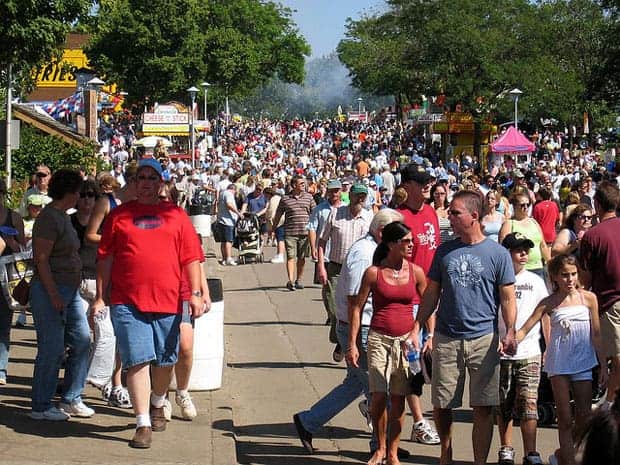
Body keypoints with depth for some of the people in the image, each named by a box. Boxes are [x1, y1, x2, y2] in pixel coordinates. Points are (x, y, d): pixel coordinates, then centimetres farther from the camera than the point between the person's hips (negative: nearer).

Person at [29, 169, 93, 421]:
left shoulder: (63, 217, 16)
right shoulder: (49, 218, -13)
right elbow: (41, 259, -18)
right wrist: (53, 295, -22)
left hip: (70, 290, 10)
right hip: (51, 289, -10)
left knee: (81, 341, 9)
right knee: (51, 349, -6)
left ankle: (71, 400, 18)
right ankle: (41, 407, 3)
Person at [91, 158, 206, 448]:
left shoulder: (176, 215, 9)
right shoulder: (119, 215, 8)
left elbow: (191, 258, 7)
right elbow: (105, 258, 8)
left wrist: (195, 293, -2)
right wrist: (100, 297, 4)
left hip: (167, 301, 1)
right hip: (127, 302, -1)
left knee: (165, 360, 13)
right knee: (137, 360, -8)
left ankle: (157, 405, 40)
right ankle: (143, 424, -5)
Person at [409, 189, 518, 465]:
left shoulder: (498, 254, -1)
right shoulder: (444, 252, 7)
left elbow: (507, 298, 0)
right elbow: (431, 294, 12)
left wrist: (510, 333, -13)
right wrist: (416, 329, 6)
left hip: (484, 339, -2)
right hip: (446, 339, 3)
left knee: (483, 407, 0)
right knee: (441, 405, 7)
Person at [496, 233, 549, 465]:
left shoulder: (535, 281, 6)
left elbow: (545, 314, 11)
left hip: (529, 353, 0)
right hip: (500, 353, 0)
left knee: (528, 405, -5)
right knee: (503, 406, 9)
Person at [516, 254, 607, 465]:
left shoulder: (588, 298, 3)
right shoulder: (549, 303, 0)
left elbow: (596, 335, 7)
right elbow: (525, 329, -6)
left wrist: (603, 365, 5)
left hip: (583, 363, 2)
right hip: (558, 364, -2)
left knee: (584, 418, 5)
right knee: (565, 419, -1)